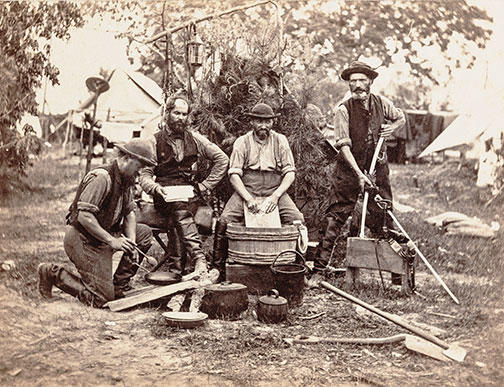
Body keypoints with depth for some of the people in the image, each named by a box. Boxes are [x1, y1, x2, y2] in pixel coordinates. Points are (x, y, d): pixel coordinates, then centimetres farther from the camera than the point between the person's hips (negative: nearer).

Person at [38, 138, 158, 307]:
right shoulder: (102, 178, -23)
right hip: (83, 240, -9)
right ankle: (53, 274, 4)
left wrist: (131, 244, -6)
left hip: (103, 236, 9)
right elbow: (84, 217, -27)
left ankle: (119, 285, 7)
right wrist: (112, 241, -25)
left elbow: (129, 212, 9)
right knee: (100, 299, -11)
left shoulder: (126, 179, 7)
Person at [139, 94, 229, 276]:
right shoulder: (154, 141, 7)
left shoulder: (194, 139, 13)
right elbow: (144, 174, 3)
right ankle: (199, 259, -50)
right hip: (165, 196, -3)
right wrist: (155, 188, -20)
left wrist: (206, 185, 6)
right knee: (182, 212, -35)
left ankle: (189, 268, -35)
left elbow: (222, 159, 15)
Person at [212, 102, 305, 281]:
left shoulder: (280, 140, 8)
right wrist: (249, 199, -17)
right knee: (224, 221, -24)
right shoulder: (242, 142, 4)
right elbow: (234, 174, -3)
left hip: (275, 191, 1)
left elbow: (290, 172, 4)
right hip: (246, 190, -1)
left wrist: (275, 196, -12)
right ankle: (218, 267, -8)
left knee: (297, 220, -23)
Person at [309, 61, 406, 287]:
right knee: (335, 218, -7)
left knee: (384, 217, 7)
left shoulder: (382, 104, 1)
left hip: (377, 168, 3)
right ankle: (318, 270, -4)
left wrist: (391, 127, -1)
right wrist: (359, 174, -27)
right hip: (349, 169, -3)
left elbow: (401, 118, 22)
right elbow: (344, 145, -17)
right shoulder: (343, 110, -11)